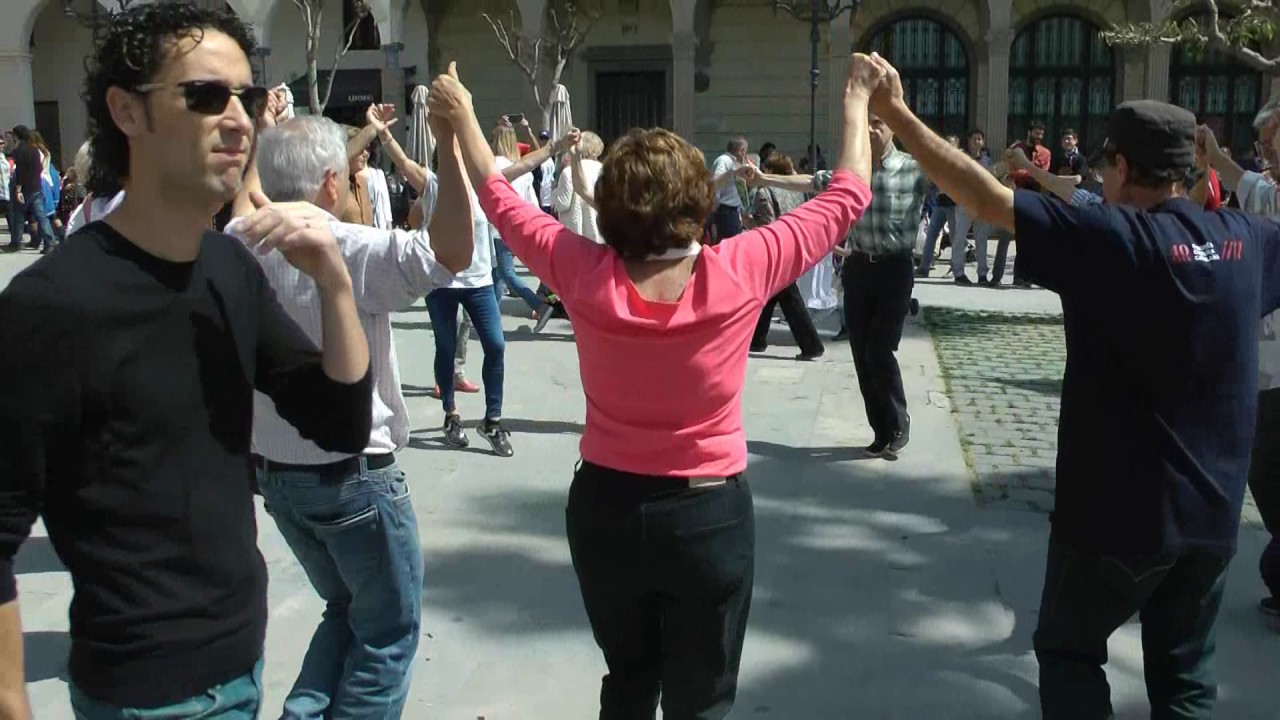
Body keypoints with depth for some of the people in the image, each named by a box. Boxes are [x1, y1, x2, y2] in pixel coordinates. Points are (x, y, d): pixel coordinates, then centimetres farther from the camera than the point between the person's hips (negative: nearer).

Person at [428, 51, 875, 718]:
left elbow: (500, 200, 3)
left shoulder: (584, 275, -14)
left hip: (604, 507, 2)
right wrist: (857, 99, 9)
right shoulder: (740, 272, -18)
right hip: (709, 514, -2)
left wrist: (462, 116, 18)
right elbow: (846, 197, -5)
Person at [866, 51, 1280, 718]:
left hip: (1120, 509, -5)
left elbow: (981, 195, -22)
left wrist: (894, 112, -18)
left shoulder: (1113, 238, -19)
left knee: (1069, 651, 16)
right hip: (1213, 510, 6)